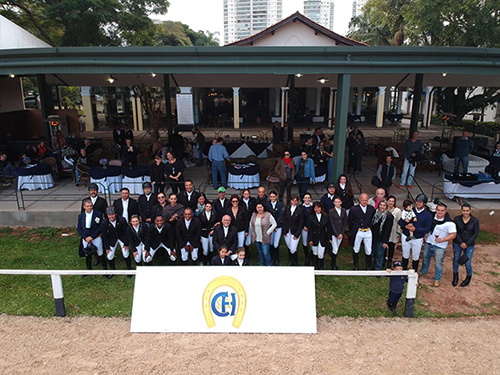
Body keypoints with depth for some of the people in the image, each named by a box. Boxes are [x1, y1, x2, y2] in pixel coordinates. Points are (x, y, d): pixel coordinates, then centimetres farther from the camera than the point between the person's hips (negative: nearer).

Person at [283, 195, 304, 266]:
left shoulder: (300, 210, -7)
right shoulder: (287, 208, 3)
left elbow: (301, 223, -7)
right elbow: (284, 220, 6)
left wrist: (296, 234, -10)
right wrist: (284, 231, 0)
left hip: (295, 232, -3)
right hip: (287, 231, 3)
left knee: (293, 249, -6)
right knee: (289, 248, 12)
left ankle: (296, 263, 17)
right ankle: (290, 262, 32)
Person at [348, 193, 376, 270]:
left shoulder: (372, 209, -1)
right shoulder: (354, 209, -9)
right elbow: (349, 221, 2)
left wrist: (370, 227, 8)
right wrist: (353, 230, 4)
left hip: (368, 232, 2)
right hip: (357, 232, -2)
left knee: (368, 251, 7)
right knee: (356, 250, 13)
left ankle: (368, 267, 27)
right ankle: (356, 266, 30)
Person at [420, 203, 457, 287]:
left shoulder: (449, 223, -17)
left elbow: (453, 234, -18)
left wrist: (442, 240, -28)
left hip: (440, 246, -5)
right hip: (428, 242, 5)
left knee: (438, 263, 2)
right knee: (425, 258, 21)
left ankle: (437, 279, 20)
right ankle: (423, 272, 43)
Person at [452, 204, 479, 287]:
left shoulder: (475, 220, -8)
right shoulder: (457, 219, -7)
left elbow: (475, 234, -7)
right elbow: (455, 232, -5)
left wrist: (466, 244, -12)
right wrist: (461, 243, -14)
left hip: (469, 245, -1)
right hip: (457, 244, 1)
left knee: (468, 263, 1)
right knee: (456, 260, 9)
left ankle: (469, 277, 31)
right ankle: (455, 277, 32)